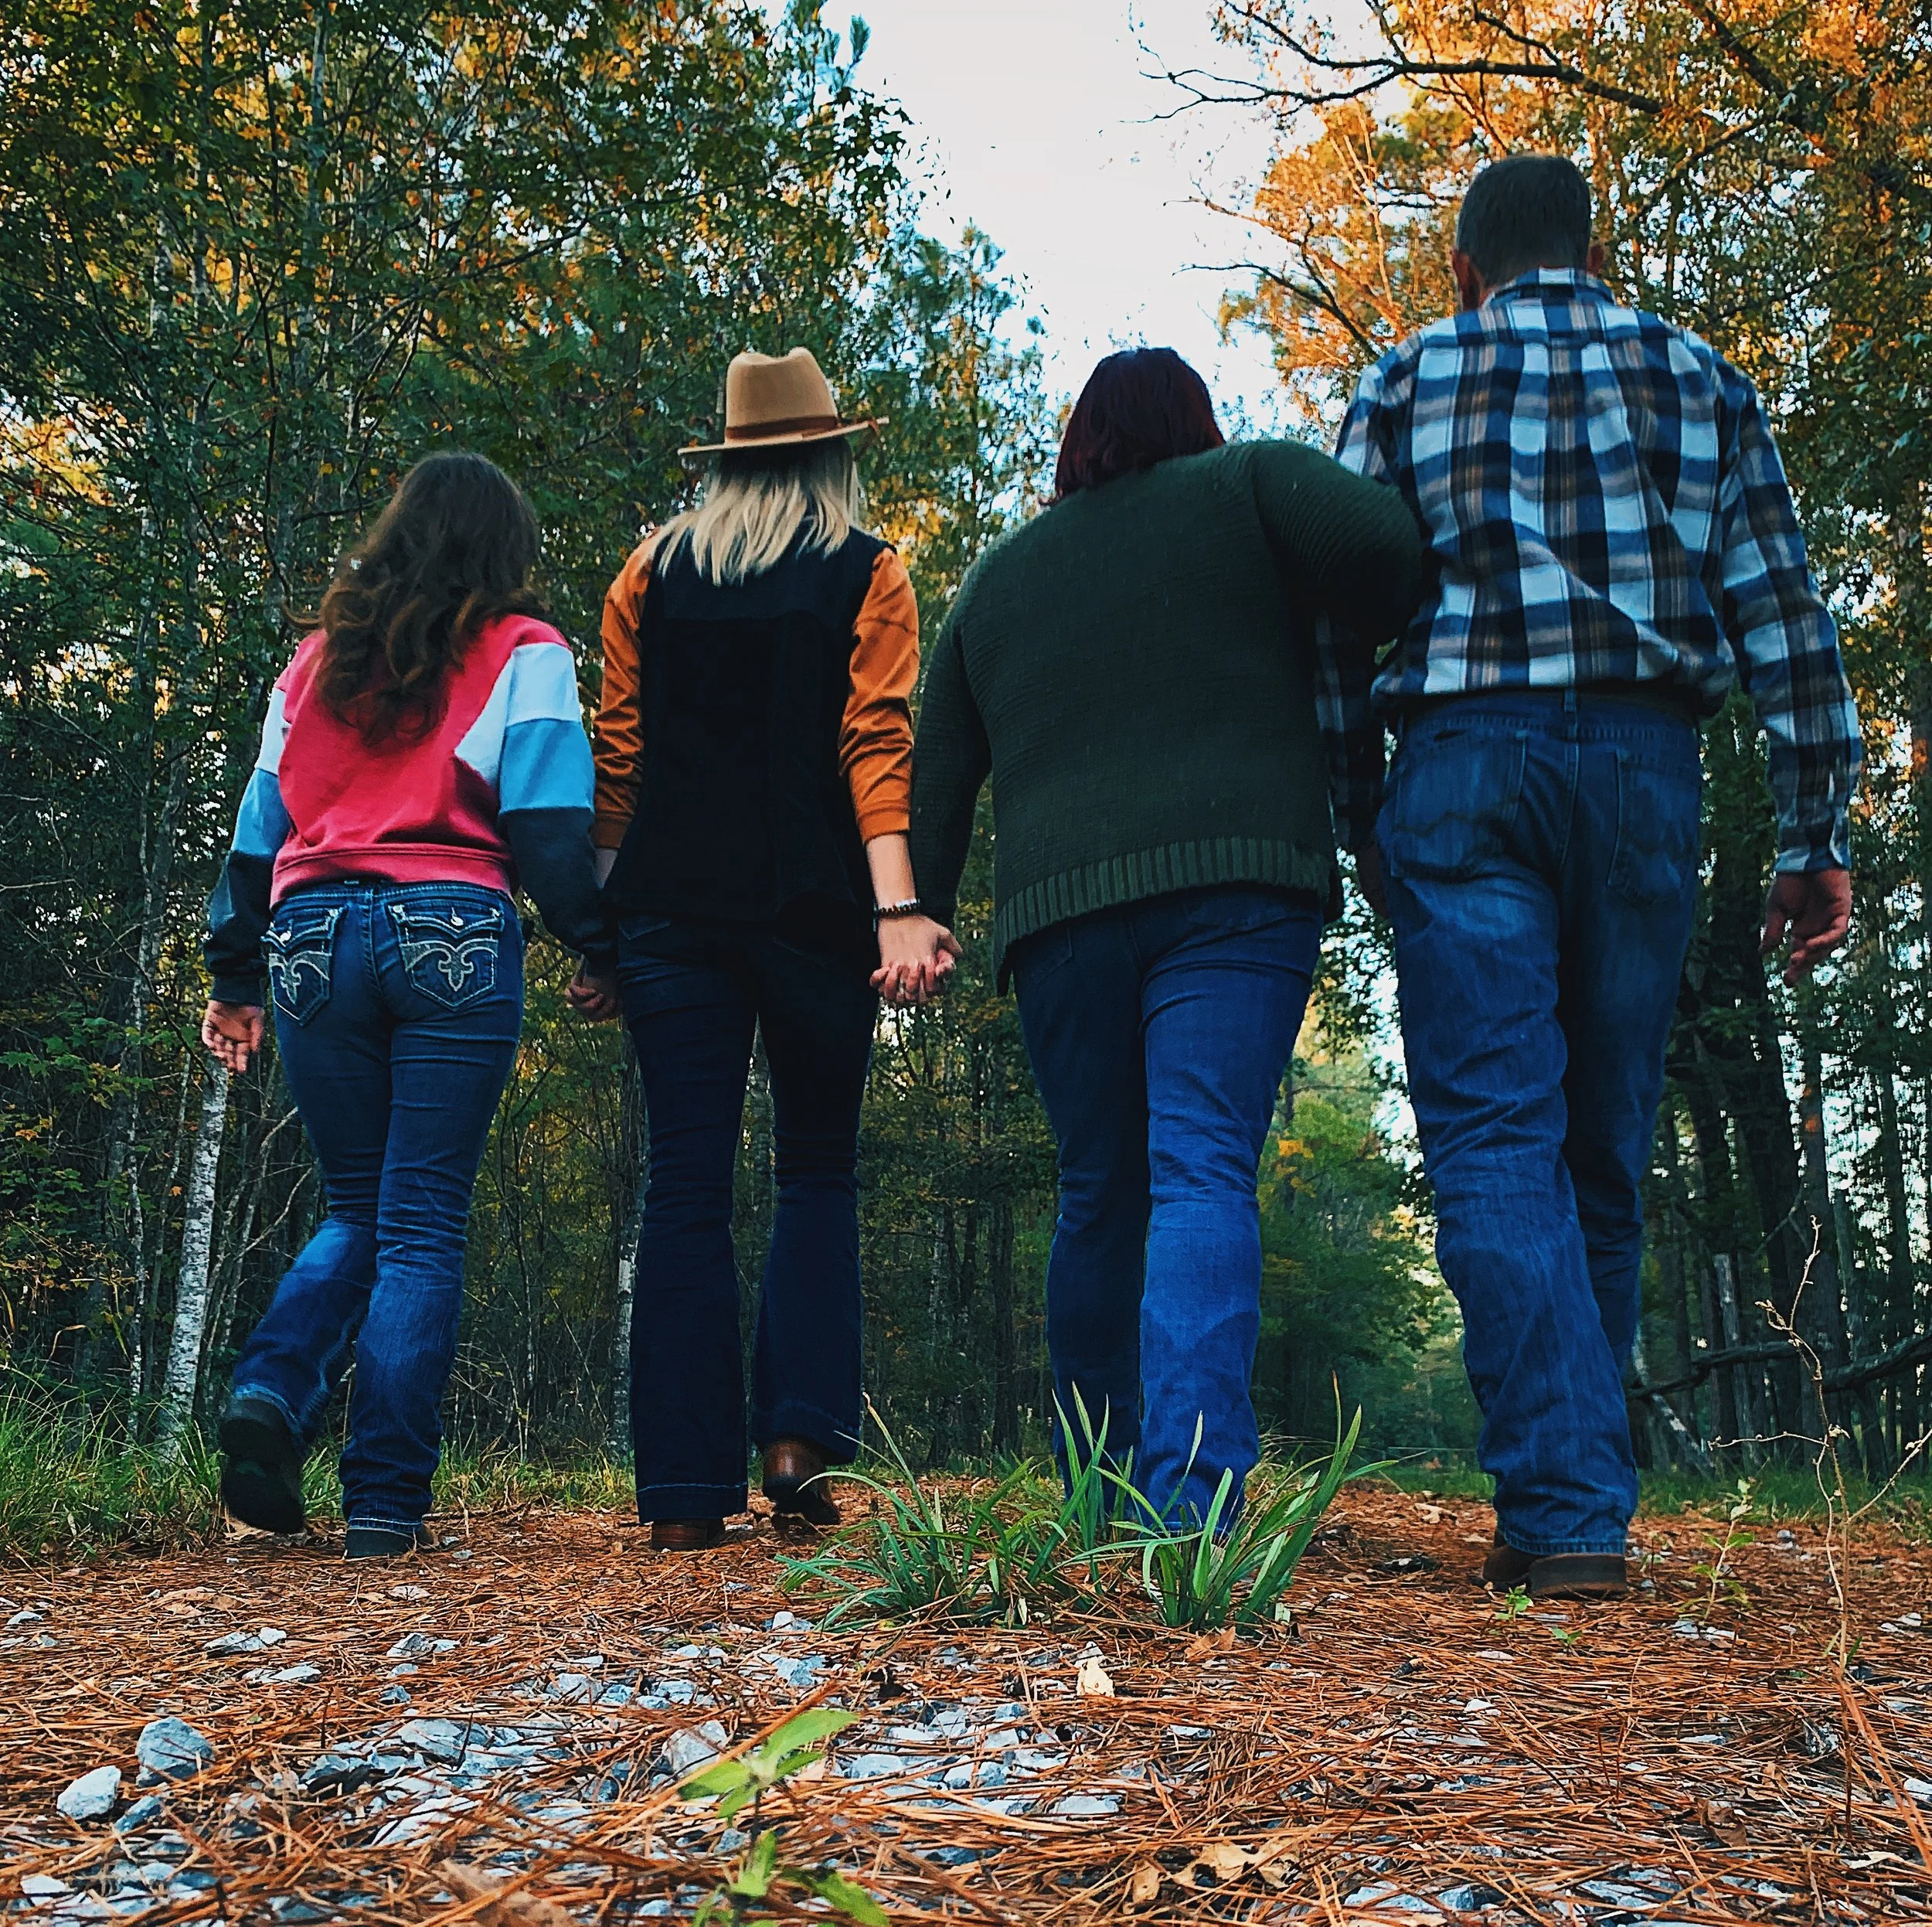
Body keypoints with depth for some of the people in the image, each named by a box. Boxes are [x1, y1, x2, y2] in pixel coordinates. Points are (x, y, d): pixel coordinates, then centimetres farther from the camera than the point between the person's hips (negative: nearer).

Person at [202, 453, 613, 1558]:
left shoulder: (318, 658, 19)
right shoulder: (523, 652, 6)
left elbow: (260, 824, 18)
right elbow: (548, 824, -5)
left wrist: (238, 978, 21)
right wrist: (603, 951, -1)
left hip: (314, 937, 4)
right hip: (453, 943, -4)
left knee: (359, 1211, 16)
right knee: (425, 1226, 0)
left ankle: (275, 1392, -8)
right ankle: (387, 1500, -2)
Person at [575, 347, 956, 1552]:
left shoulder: (652, 574, 13)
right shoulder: (865, 573, 6)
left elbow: (618, 754, 7)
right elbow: (876, 742, -7)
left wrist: (604, 923, 8)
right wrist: (900, 908, -15)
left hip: (673, 904, 2)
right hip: (812, 908, -1)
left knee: (688, 1185, 2)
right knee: (820, 1170, 13)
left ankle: (688, 1493, 0)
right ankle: (802, 1430, -2)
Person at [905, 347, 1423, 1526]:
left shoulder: (998, 576, 24)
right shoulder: (1248, 486, 12)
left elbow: (939, 776, 21)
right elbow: (1380, 542, -8)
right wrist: (1391, 639, 10)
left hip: (1057, 909, 4)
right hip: (1236, 884, -3)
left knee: (1099, 1196, 12)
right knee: (1203, 1173, -11)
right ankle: (1193, 1491, -25)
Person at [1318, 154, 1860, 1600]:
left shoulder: (1406, 384, 13)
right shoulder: (1696, 375, 16)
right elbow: (1781, 612, 8)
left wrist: (1359, 824, 12)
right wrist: (1818, 837, 7)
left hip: (1462, 761, -2)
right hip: (1645, 764, 2)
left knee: (1495, 1135, -5)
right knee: (1605, 1151, 9)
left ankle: (1565, 1511, -15)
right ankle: (1581, 1495, 16)